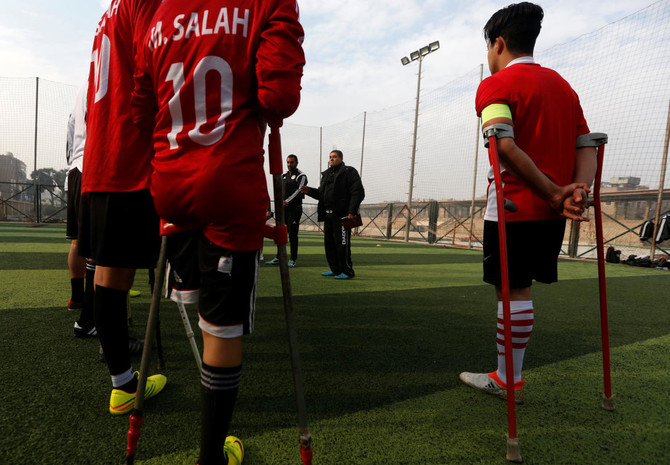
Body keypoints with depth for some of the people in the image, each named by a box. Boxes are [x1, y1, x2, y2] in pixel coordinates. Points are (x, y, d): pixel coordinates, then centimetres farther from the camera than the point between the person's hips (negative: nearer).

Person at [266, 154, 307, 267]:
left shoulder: (301, 176, -3)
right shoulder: (283, 176, 18)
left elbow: (299, 191, -14)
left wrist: (287, 201, -20)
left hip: (294, 209, -6)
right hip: (282, 209, 6)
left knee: (293, 235, -4)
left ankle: (292, 259, 3)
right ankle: (278, 257, 16)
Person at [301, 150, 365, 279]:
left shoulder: (349, 172, -3)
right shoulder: (326, 174, 20)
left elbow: (358, 192, -11)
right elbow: (321, 194, 25)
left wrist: (352, 211, -18)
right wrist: (310, 191, 6)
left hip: (342, 215, -8)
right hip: (328, 215, 8)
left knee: (342, 243, -7)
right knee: (329, 243, 10)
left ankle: (347, 271, 4)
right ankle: (335, 269, 22)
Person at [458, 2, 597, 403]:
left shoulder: (496, 84, -6)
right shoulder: (562, 84, 19)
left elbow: (504, 145, -23)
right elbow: (586, 145, 8)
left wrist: (551, 192, -18)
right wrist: (578, 189, -7)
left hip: (514, 207, -7)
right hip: (552, 211, 8)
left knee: (512, 291, 1)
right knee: (518, 288, 14)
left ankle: (509, 382, 15)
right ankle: (508, 374, 25)